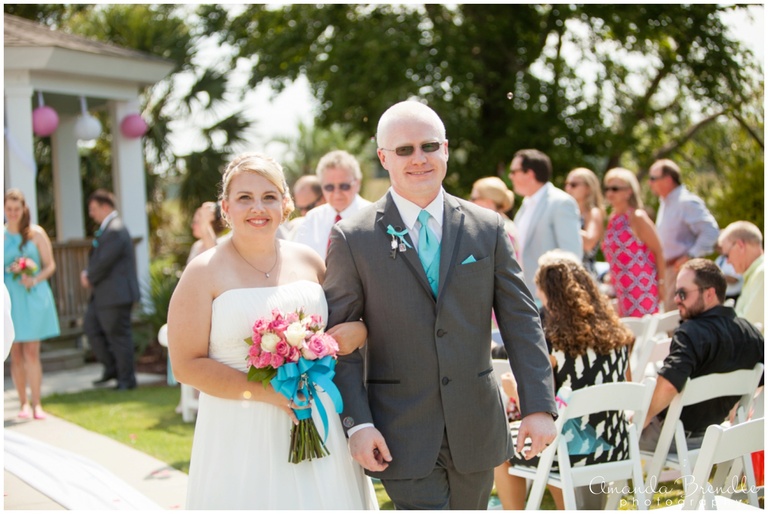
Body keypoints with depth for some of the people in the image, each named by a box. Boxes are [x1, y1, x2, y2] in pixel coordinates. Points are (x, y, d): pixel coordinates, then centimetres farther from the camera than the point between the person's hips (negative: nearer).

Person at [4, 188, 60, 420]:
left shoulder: (36, 233, 1)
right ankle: (24, 403, 11)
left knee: (31, 352, -6)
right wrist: (7, 270, -9)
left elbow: (50, 265, 2)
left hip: (33, 298, -1)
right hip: (9, 298, 2)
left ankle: (36, 403, -2)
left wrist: (35, 279, -14)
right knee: (15, 354, 2)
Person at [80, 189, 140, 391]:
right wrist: (87, 273, 1)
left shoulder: (115, 231, -19)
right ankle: (112, 368, 23)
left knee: (118, 335, -2)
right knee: (91, 327, 14)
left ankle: (126, 379, 9)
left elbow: (104, 262, -22)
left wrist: (89, 278, -6)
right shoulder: (107, 229, 15)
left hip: (116, 294, -11)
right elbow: (96, 258, 20)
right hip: (103, 295, 11)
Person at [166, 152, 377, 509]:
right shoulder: (205, 273, -5)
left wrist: (357, 331, -4)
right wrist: (264, 391, -18)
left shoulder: (308, 261, 7)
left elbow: (345, 322, 20)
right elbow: (187, 365, -10)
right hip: (241, 436, -4)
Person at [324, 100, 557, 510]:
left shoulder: (487, 229, 3)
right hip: (402, 436, -3)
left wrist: (539, 406, -4)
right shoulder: (352, 238, -4)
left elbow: (521, 321, 3)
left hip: (475, 428, 3)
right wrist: (357, 422, -12)